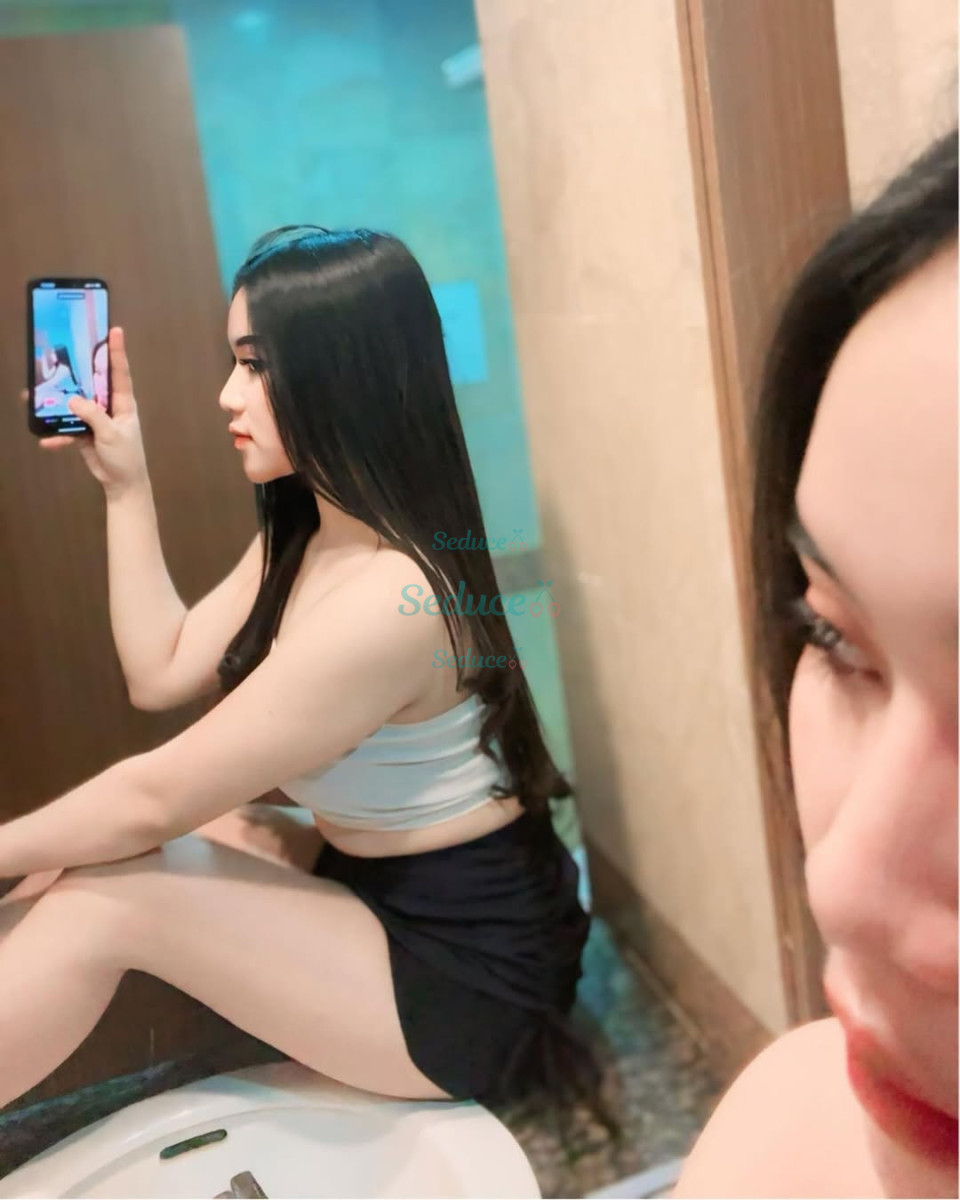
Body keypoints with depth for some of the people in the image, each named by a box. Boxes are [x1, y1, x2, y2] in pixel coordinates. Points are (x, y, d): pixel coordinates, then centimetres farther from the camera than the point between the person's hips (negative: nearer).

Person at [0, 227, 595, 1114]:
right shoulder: (301, 535, 2)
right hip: (378, 890, 9)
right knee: (87, 859, -1)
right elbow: (161, 671, 7)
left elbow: (155, 798, -22)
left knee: (101, 900, -16)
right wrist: (127, 486, 4)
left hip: (467, 972, -9)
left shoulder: (385, 599, -29)